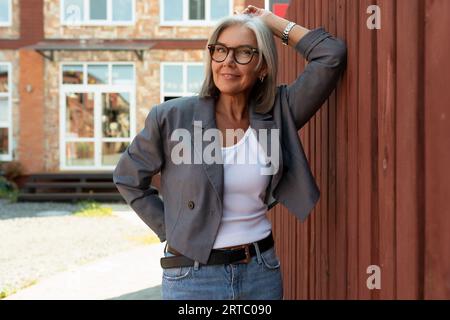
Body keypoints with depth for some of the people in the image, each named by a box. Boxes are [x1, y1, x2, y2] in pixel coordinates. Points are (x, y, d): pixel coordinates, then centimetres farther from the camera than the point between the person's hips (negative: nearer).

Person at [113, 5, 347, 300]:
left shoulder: (277, 114, -3)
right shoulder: (172, 117, -8)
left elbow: (331, 55, -11)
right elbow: (129, 179, 4)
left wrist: (273, 21, -3)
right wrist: (169, 229, 0)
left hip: (262, 271, 2)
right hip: (193, 276, -2)